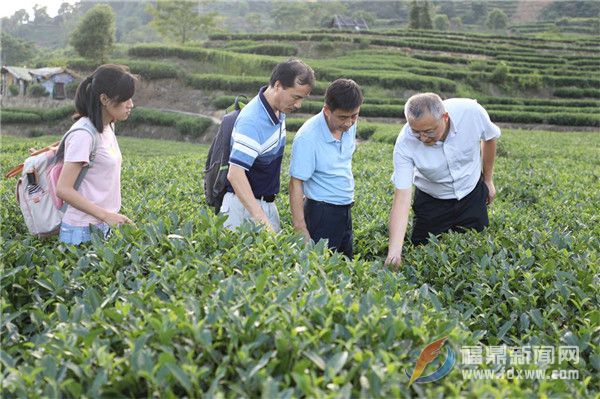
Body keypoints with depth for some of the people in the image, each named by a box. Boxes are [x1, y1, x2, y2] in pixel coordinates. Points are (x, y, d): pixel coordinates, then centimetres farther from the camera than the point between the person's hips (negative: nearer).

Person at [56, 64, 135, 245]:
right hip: (83, 231, -8)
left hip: (104, 228, 8)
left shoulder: (107, 128, 7)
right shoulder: (84, 134, -18)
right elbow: (63, 190, -19)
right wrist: (106, 215, -22)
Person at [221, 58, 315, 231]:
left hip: (267, 203, 8)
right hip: (244, 203, -8)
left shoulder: (278, 110, 1)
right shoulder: (251, 121, -26)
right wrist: (260, 218, -37)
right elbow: (235, 174, -32)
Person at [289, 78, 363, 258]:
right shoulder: (308, 137, -22)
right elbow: (296, 183, -20)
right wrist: (301, 230, -21)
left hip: (345, 209, 7)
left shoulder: (349, 125, -1)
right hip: (321, 213, -7)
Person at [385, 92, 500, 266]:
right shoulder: (405, 143, -32)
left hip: (472, 195, 1)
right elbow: (402, 197, -33)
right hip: (431, 202, -1)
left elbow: (489, 138, -4)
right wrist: (394, 251, -41)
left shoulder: (471, 111, -29)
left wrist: (488, 180, 6)